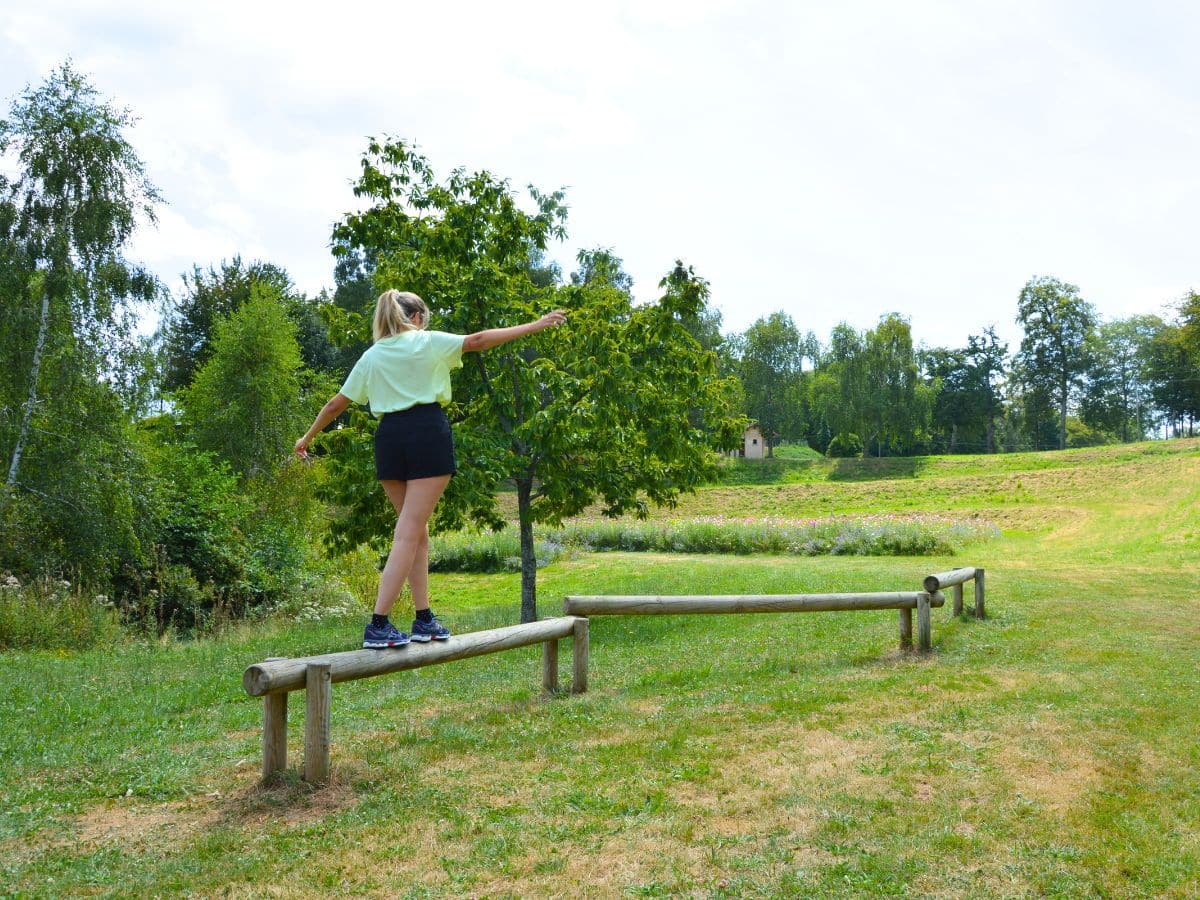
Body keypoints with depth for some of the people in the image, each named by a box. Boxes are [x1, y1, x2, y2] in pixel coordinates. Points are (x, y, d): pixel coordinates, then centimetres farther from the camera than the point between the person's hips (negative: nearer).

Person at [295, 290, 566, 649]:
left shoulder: (371, 357, 15)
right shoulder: (427, 342, 4)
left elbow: (335, 404, 17)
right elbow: (478, 340, -1)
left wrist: (308, 438, 30)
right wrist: (535, 326, 3)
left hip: (389, 436, 5)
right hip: (428, 433, -5)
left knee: (417, 530, 15)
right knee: (409, 533, -6)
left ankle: (424, 620, 17)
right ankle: (378, 625, -11)